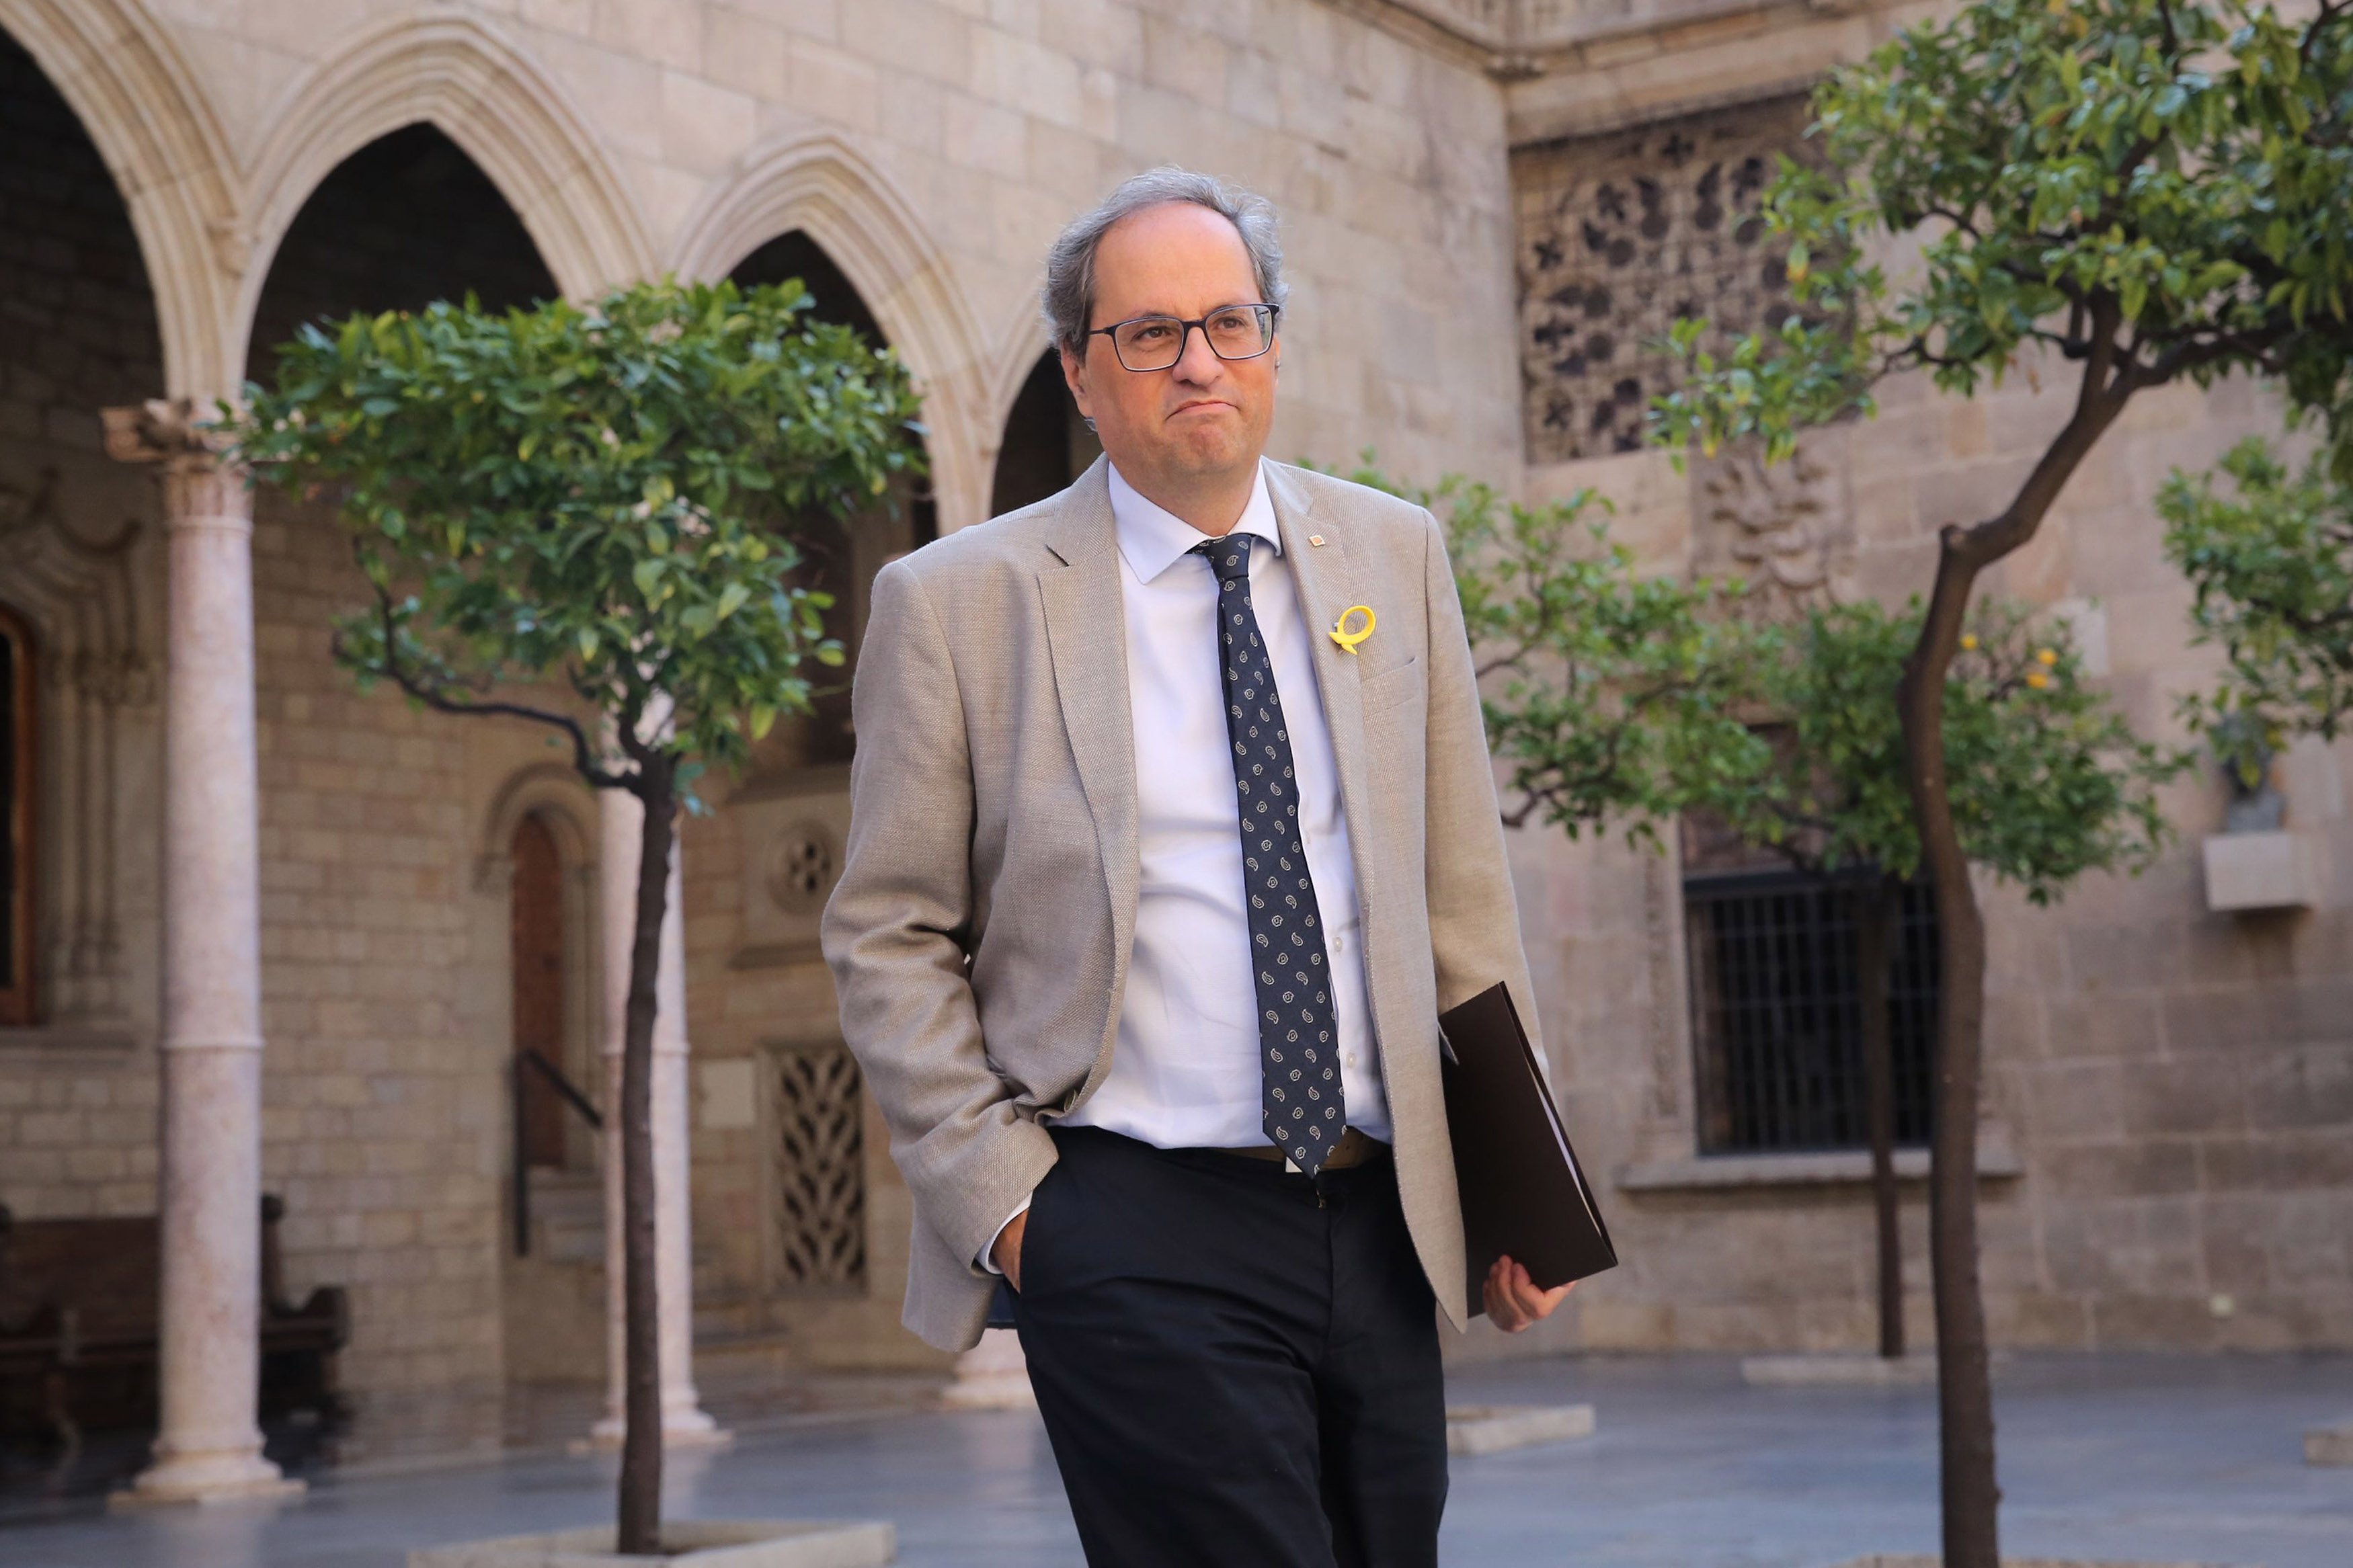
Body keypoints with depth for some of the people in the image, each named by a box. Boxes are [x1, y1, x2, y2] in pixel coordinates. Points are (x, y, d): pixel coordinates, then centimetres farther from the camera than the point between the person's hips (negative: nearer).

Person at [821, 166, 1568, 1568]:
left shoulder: (1395, 556, 9)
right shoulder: (958, 602, -1)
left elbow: (1463, 893, 11)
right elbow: (889, 940, 2)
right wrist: (999, 1190, -7)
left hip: (1381, 1227, 4)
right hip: (1138, 1238, -4)